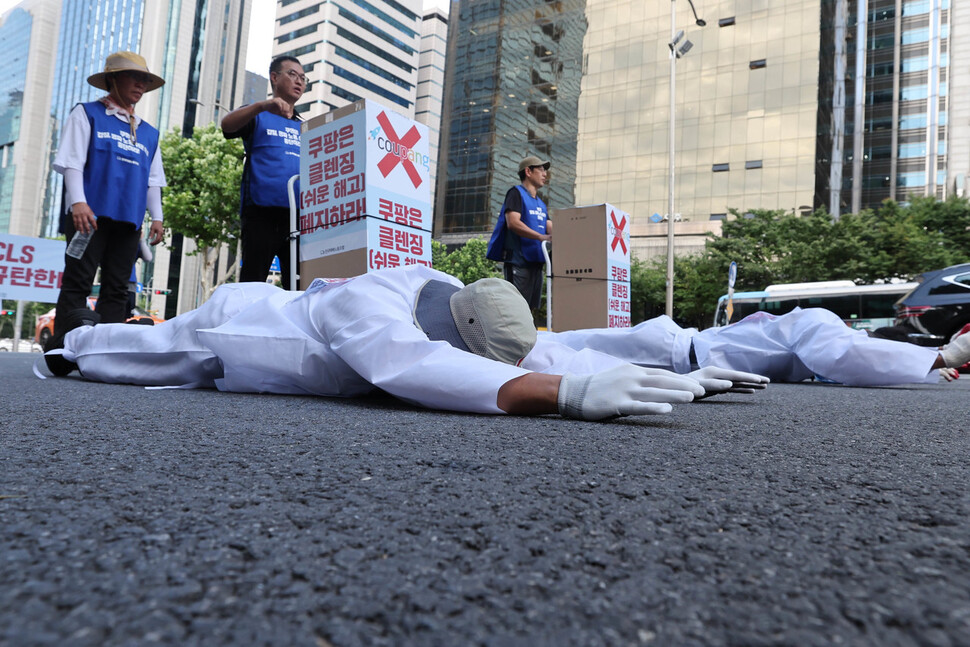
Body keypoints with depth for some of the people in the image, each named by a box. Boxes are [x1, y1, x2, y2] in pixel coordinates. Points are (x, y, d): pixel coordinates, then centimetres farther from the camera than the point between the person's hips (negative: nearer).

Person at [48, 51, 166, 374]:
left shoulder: (148, 133, 22)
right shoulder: (86, 114, 9)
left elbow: (152, 179, 20)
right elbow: (72, 162, -1)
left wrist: (156, 217, 9)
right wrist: (78, 202, -14)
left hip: (128, 219, 5)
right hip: (91, 213, -5)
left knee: (117, 289, 3)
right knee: (78, 283, -7)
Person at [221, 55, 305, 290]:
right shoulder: (259, 117, 14)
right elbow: (227, 124, -7)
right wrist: (263, 105, -23)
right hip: (262, 211, -4)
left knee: (298, 285, -1)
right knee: (252, 283, -6)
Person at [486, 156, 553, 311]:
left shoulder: (542, 204, 23)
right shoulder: (516, 193, -1)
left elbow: (551, 230, 16)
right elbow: (513, 223, -16)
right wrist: (541, 237, -24)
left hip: (536, 262, 8)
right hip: (518, 261, -8)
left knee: (530, 308, 7)